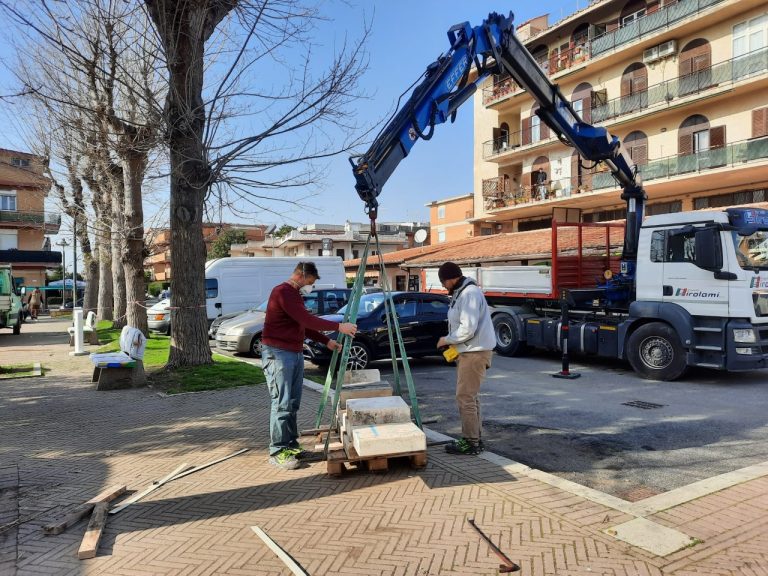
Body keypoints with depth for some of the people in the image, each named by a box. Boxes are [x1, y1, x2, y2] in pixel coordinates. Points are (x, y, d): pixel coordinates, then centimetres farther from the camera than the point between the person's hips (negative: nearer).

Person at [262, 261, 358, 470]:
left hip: (295, 352, 10)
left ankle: (291, 445, 17)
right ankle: (277, 452, -2)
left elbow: (304, 325, 23)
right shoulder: (283, 292, -14)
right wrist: (339, 327, -20)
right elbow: (307, 320, -22)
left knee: (293, 403, 9)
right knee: (282, 403, -8)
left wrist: (326, 341, 15)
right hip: (278, 353, -9)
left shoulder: (295, 294, 18)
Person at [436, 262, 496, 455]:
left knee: (465, 397, -6)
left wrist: (447, 340, -12)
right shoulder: (460, 293, 14)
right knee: (469, 396, 16)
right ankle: (475, 438, 26)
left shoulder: (470, 293, -18)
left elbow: (468, 328, -24)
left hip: (475, 352, -11)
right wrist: (451, 341, 10)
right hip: (467, 351, 11)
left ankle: (471, 442, 2)